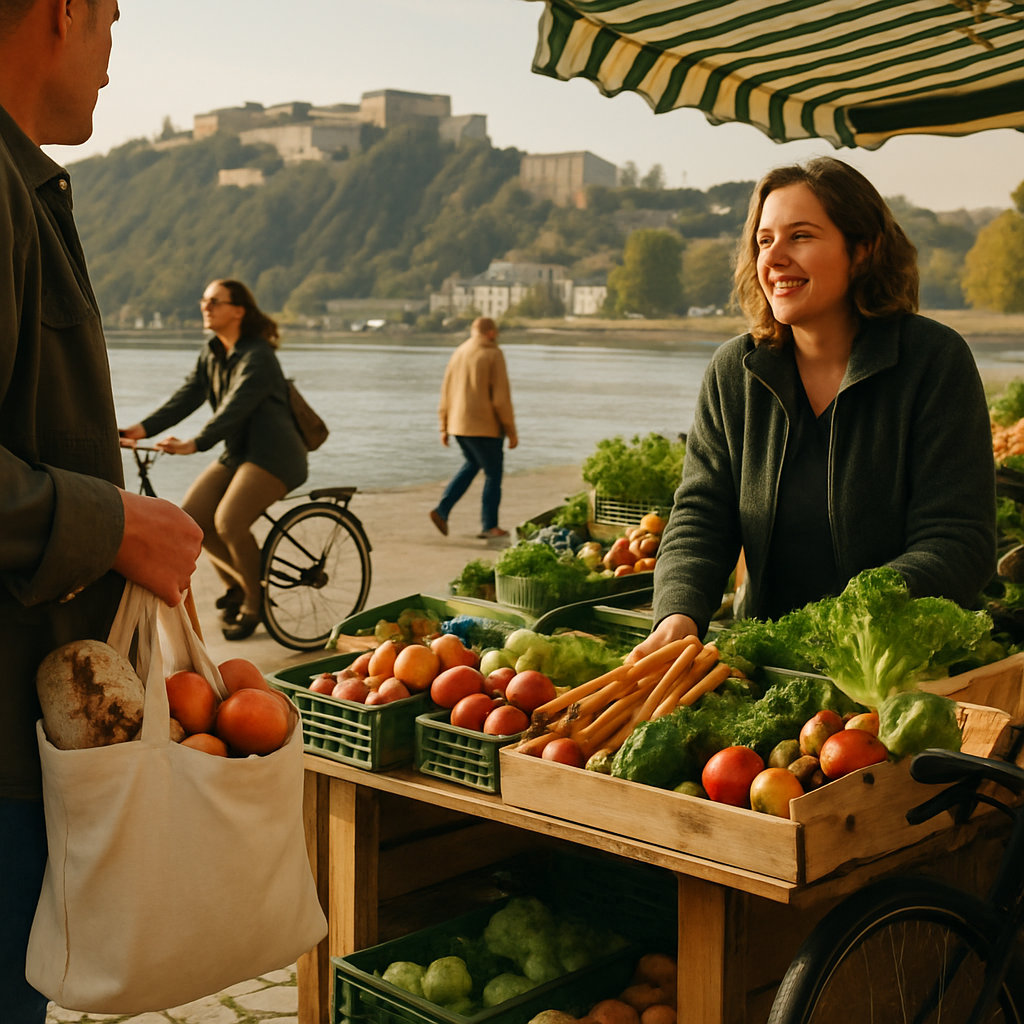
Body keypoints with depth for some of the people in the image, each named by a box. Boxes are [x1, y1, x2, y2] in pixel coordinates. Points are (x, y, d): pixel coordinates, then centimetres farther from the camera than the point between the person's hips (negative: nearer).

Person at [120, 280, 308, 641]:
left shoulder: (257, 356, -16)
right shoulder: (211, 354, 11)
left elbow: (235, 408, -29)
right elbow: (187, 397, 1)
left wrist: (194, 444, -41)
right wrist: (142, 428, -13)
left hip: (272, 452, -8)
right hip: (237, 452, 8)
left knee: (229, 522, -24)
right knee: (191, 516, -8)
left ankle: (254, 602, -3)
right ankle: (236, 582, 14)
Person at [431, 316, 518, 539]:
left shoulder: (458, 353, 9)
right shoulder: (492, 355, -10)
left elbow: (446, 393, 12)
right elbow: (501, 397, -13)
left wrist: (444, 427, 18)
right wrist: (511, 431, -7)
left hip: (459, 426, 7)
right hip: (484, 427, -7)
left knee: (472, 465, 23)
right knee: (493, 473, 7)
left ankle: (442, 510, 10)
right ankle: (489, 526, 9)